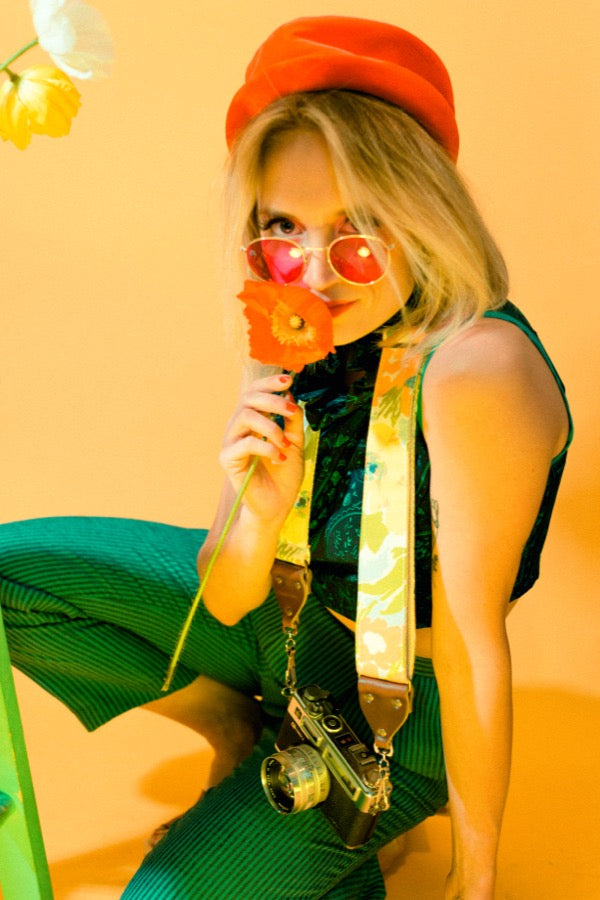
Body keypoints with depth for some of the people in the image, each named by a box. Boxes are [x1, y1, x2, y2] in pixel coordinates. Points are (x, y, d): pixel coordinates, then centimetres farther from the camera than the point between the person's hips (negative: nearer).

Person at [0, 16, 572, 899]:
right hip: (290, 612, 6)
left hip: (397, 714, -6)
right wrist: (262, 514, -31)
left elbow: (470, 644, -25)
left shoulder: (476, 370, -32)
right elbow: (226, 600, -8)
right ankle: (236, 728, 14)